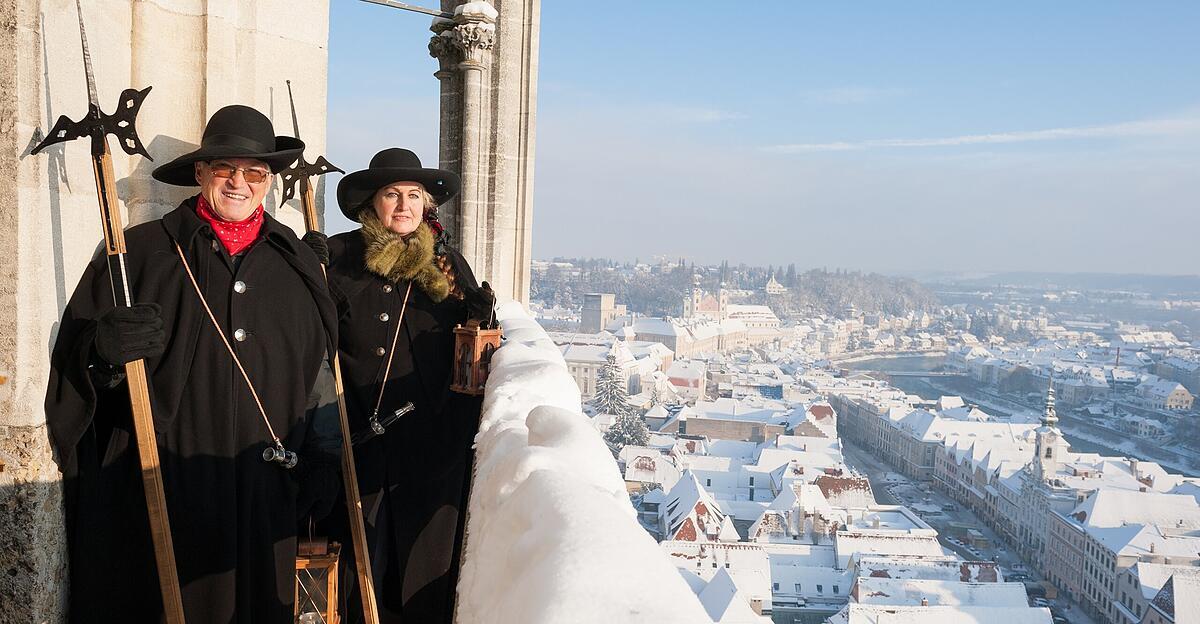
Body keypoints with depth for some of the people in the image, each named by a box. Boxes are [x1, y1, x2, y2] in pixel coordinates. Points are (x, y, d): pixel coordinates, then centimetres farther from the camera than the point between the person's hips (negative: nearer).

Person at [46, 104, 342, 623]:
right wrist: (104, 352, -23)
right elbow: (75, 361, -1)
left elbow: (322, 374, 15)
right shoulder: (140, 252, 1)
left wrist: (323, 461, 13)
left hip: (265, 496, 3)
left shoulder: (297, 263, 10)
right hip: (157, 490, -2)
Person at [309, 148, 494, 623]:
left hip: (430, 441, 1)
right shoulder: (338, 257, 3)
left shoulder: (448, 264, 7)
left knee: (425, 559, 9)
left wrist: (480, 317, -4)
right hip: (358, 438, -1)